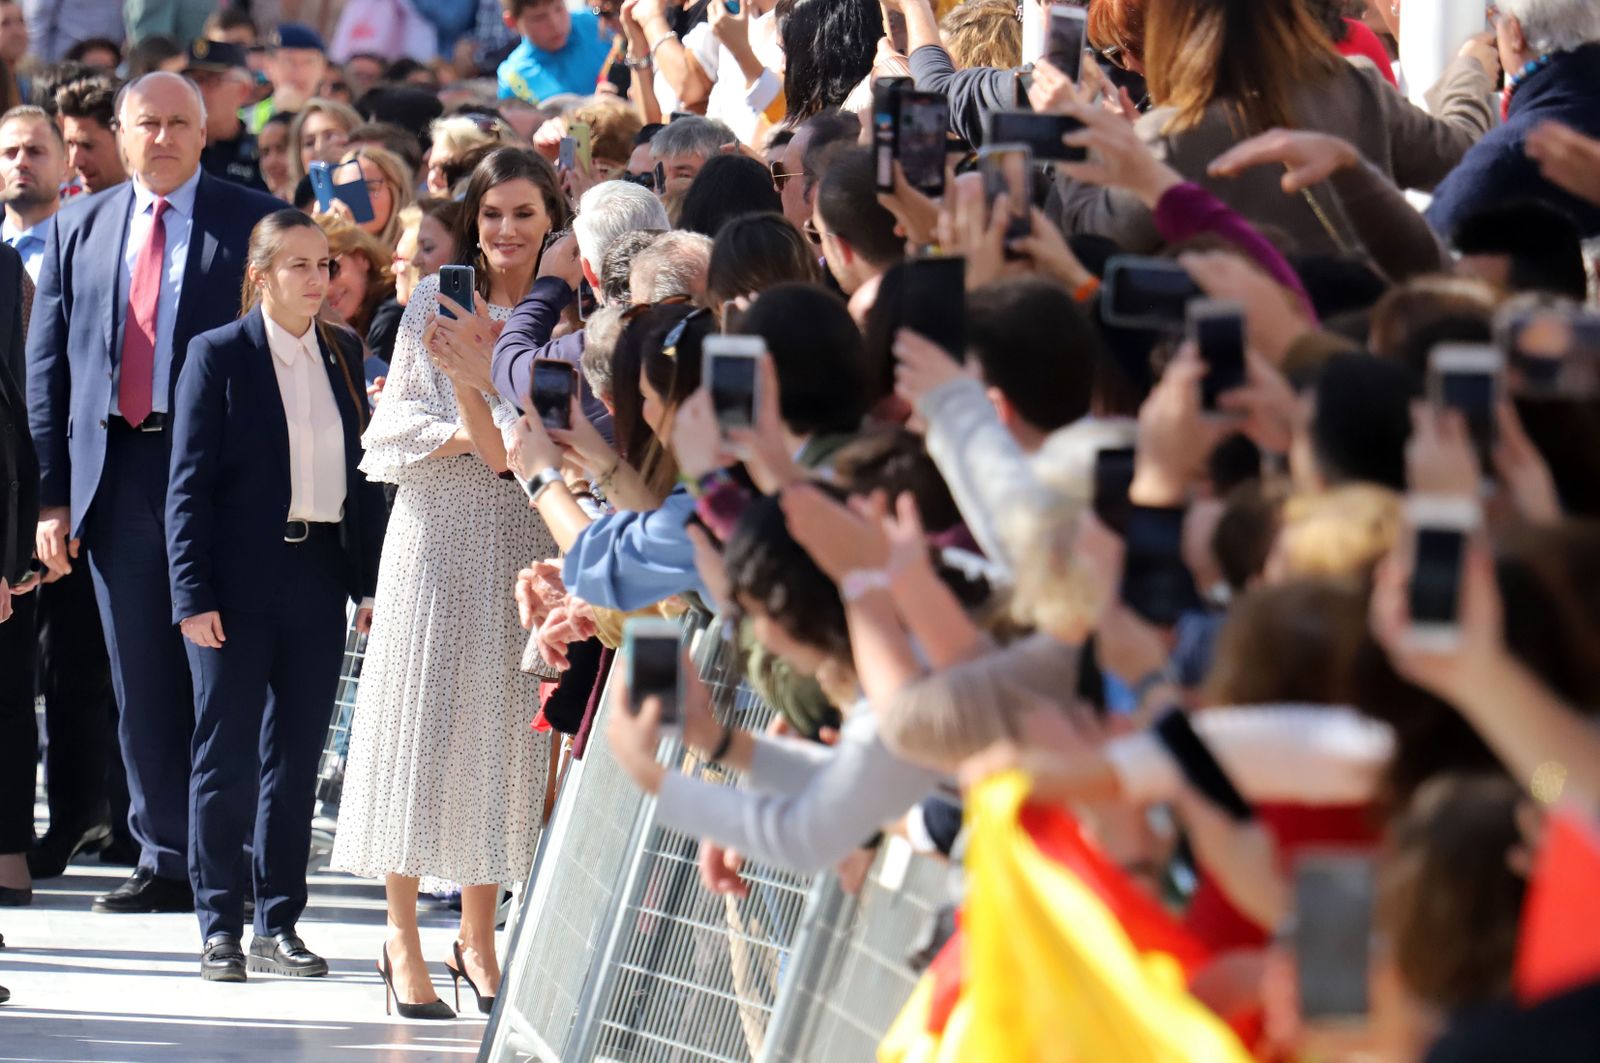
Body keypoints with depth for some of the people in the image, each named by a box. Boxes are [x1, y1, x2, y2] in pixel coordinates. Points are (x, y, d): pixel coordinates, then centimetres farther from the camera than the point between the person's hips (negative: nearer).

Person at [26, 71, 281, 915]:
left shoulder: (254, 223, 2)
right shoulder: (79, 230, 12)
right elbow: (47, 364, 10)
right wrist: (51, 493, 3)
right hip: (115, 476, 3)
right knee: (142, 679, 6)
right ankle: (166, 860, 12)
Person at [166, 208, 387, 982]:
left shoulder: (343, 354, 10)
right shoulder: (219, 355, -4)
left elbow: (362, 472, 13)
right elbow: (190, 483, -6)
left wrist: (369, 580, 6)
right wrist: (193, 594, -12)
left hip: (317, 578, 4)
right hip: (239, 584, -4)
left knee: (297, 752, 8)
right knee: (226, 755, 0)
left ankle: (278, 924, 15)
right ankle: (220, 926, 7)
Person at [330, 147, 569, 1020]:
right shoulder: (434, 301, 3)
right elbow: (390, 425, 1)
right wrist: (461, 432, -17)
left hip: (526, 533, 1)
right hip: (438, 529, -1)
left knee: (501, 719, 4)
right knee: (422, 713, -1)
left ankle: (478, 935, 13)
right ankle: (402, 934, 6)